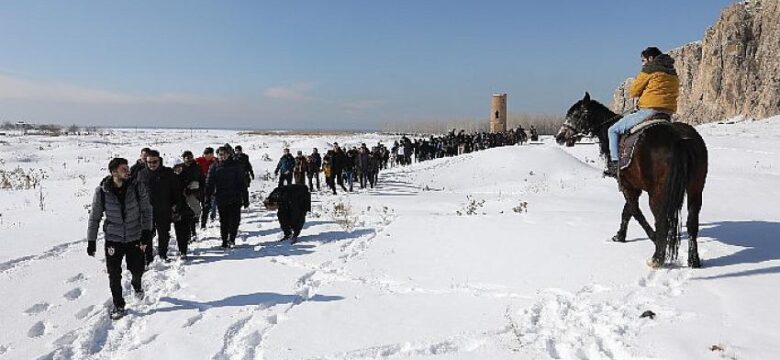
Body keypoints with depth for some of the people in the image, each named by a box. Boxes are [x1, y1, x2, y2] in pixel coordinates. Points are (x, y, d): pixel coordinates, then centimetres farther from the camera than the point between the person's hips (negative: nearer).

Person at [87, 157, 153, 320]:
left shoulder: (137, 187, -10)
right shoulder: (102, 191, -11)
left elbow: (146, 210, -5)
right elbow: (95, 218, -1)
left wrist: (147, 232, -14)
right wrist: (91, 241, 1)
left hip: (135, 238, 1)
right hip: (113, 239, 0)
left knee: (137, 270, 9)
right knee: (114, 275, 2)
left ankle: (136, 284, 44)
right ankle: (118, 305, 21)